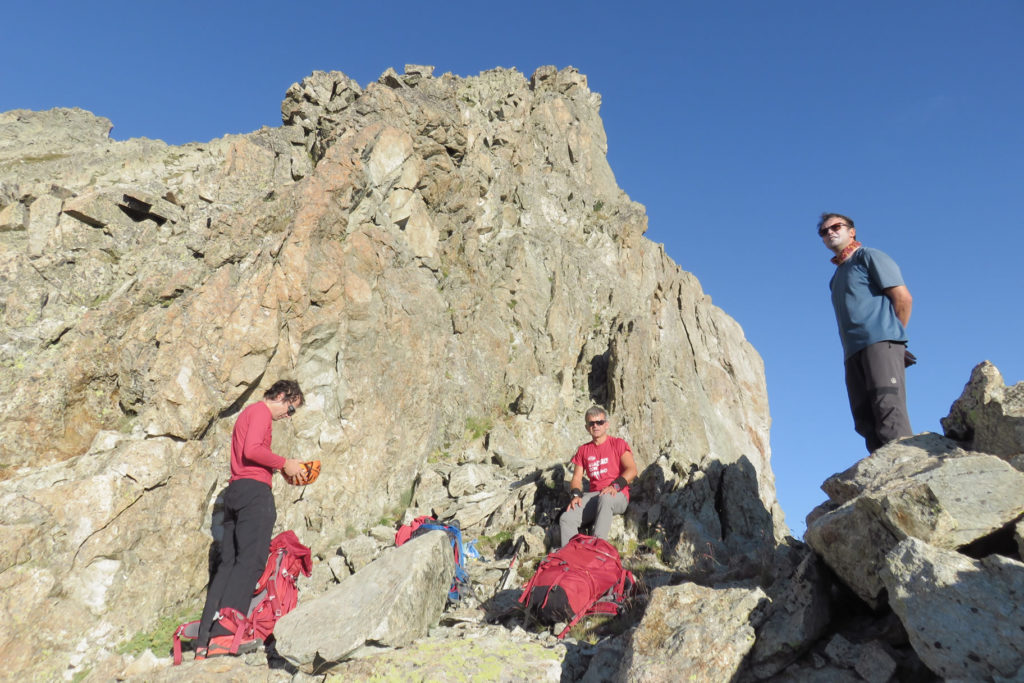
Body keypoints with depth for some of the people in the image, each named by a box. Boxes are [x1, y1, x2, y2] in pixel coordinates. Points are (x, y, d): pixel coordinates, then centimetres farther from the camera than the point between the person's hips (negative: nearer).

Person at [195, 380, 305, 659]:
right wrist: (284, 463, -6)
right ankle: (223, 635, -23)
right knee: (250, 562, -14)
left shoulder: (248, 413, 28)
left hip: (234, 490, 10)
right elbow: (252, 450, -16)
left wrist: (278, 466, 19)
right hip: (255, 490, -10)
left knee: (228, 564, 5)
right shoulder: (262, 411, -2)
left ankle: (205, 640, 0)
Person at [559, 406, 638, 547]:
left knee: (605, 498, -42)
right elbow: (577, 478, 15)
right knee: (566, 518, -25)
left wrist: (615, 486, -20)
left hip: (617, 496, -4)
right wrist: (575, 495, -7)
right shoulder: (583, 450, 20)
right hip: (593, 496, 4)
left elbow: (632, 470, -4)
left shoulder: (618, 444, 8)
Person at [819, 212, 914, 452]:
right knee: (865, 419, -4)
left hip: (880, 343, -7)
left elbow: (903, 298, -1)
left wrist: (892, 336, 1)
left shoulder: (869, 257, 8)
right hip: (854, 352, 7)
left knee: (888, 407, -21)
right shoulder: (836, 277, 29)